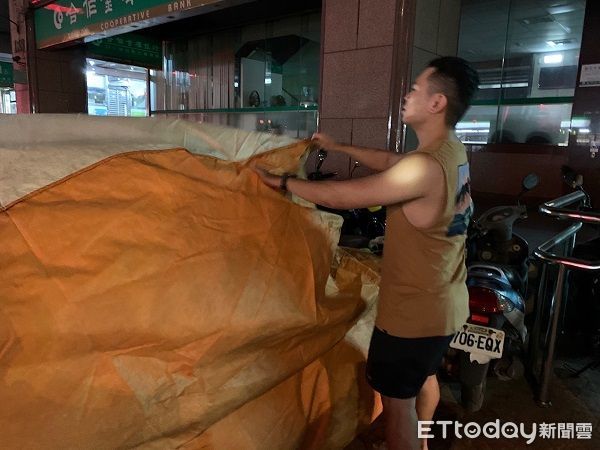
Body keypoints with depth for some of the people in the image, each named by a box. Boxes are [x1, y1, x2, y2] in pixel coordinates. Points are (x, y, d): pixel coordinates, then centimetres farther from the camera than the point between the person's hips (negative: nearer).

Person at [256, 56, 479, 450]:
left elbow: (340, 196, -25)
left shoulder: (425, 167, -29)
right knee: (426, 376, 30)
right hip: (446, 304, 10)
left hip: (414, 312, -10)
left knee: (396, 402, 11)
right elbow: (388, 162, 15)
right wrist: (337, 146, 19)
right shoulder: (453, 151, 1)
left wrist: (281, 181, -11)